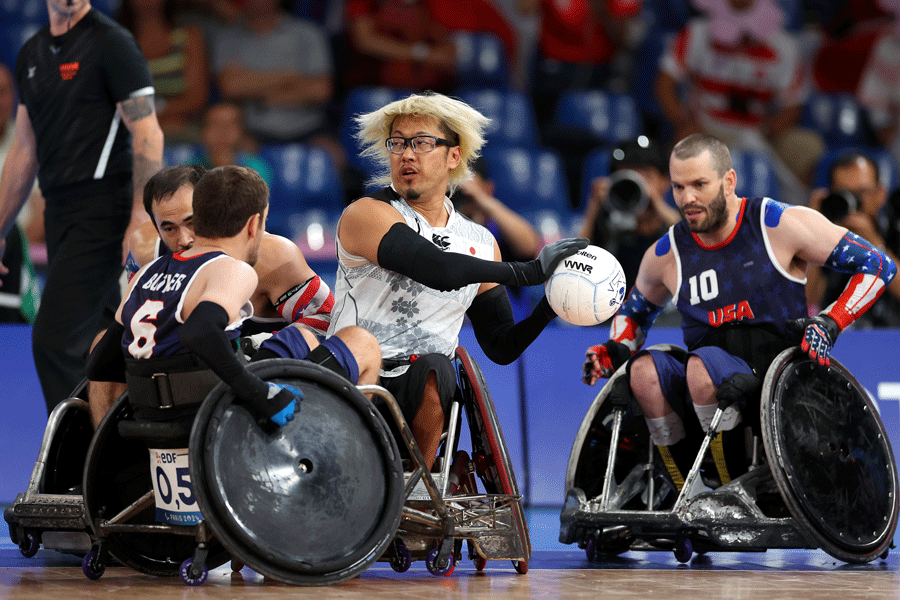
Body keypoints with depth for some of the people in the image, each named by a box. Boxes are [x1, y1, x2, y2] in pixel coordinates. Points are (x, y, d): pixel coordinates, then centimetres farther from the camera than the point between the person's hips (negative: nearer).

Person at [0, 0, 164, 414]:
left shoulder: (111, 43, -7)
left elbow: (148, 135, -12)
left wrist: (140, 218, -20)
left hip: (102, 207, -8)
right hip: (59, 210, 8)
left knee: (54, 338, -14)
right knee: (96, 342, 9)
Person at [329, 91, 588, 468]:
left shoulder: (480, 243, 18)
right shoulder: (367, 215, 0)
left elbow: (501, 348, 19)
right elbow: (438, 270, -18)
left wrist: (549, 308, 0)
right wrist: (531, 271, -13)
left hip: (421, 396, 3)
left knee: (432, 369, -32)